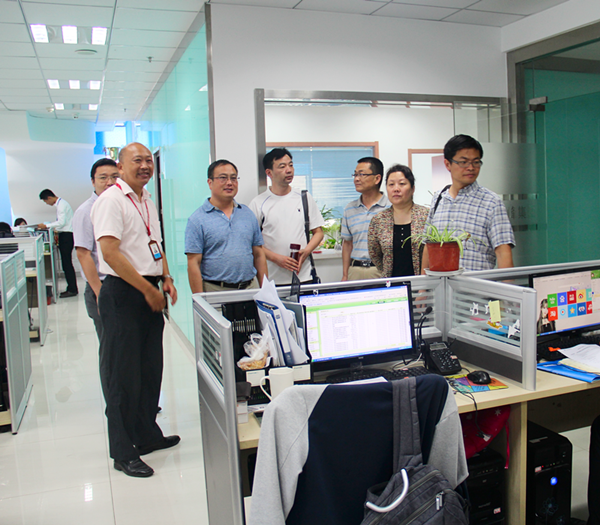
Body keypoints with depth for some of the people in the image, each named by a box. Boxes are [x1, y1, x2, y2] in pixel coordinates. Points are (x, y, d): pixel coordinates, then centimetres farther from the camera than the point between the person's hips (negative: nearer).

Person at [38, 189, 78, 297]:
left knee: (67, 263, -7)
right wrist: (48, 226, 16)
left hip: (66, 235, -10)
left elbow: (62, 222, -20)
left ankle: (72, 289, -4)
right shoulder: (60, 203, 17)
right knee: (66, 263, 11)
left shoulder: (61, 205, -14)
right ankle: (71, 288, 15)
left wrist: (46, 226, -14)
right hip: (65, 235, 10)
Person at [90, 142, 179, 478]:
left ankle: (147, 434, 31)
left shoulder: (147, 201, 16)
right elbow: (111, 253, -19)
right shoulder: (111, 200, -11)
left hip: (150, 292, 9)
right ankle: (123, 452, 12)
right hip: (123, 293, -8)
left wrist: (166, 279, 7)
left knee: (151, 369, 16)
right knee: (124, 375, -1)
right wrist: (148, 289, -17)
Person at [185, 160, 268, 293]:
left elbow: (259, 255, 13)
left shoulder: (247, 214, 12)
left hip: (250, 287, 4)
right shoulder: (197, 220, -3)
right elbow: (193, 264, -6)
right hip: (215, 290, -4)